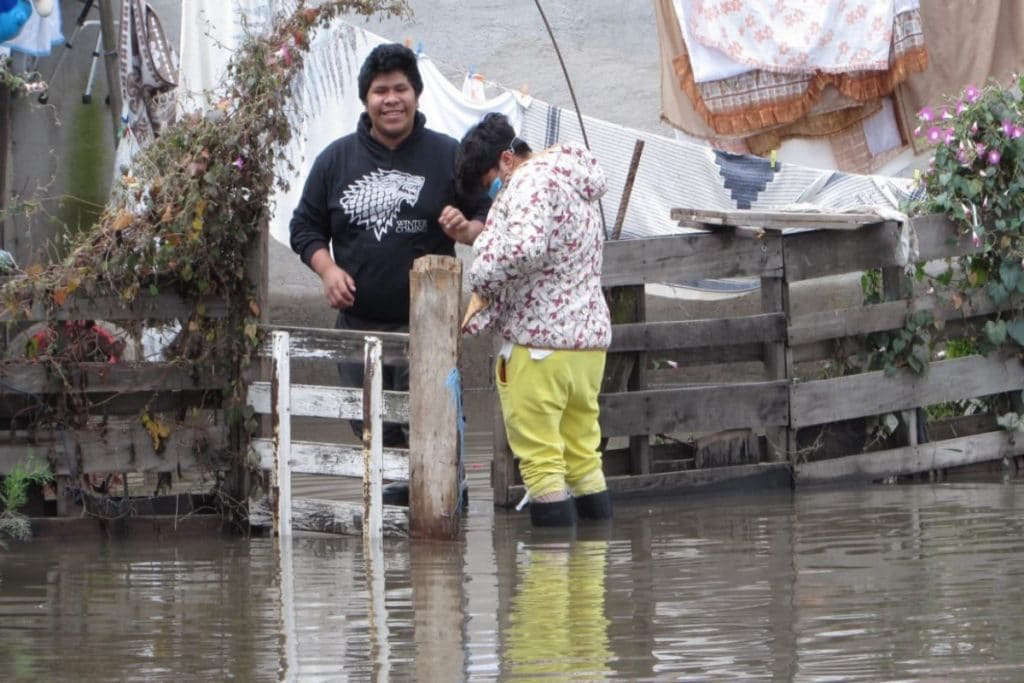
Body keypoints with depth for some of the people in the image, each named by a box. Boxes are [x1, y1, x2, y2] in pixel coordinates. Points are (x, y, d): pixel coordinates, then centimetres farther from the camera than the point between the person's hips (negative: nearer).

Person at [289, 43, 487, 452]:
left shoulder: (448, 156, 3)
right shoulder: (336, 159, 9)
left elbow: (490, 218, 9)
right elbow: (305, 226, 15)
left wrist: (467, 229, -14)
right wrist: (327, 269, -3)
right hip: (358, 322, 3)